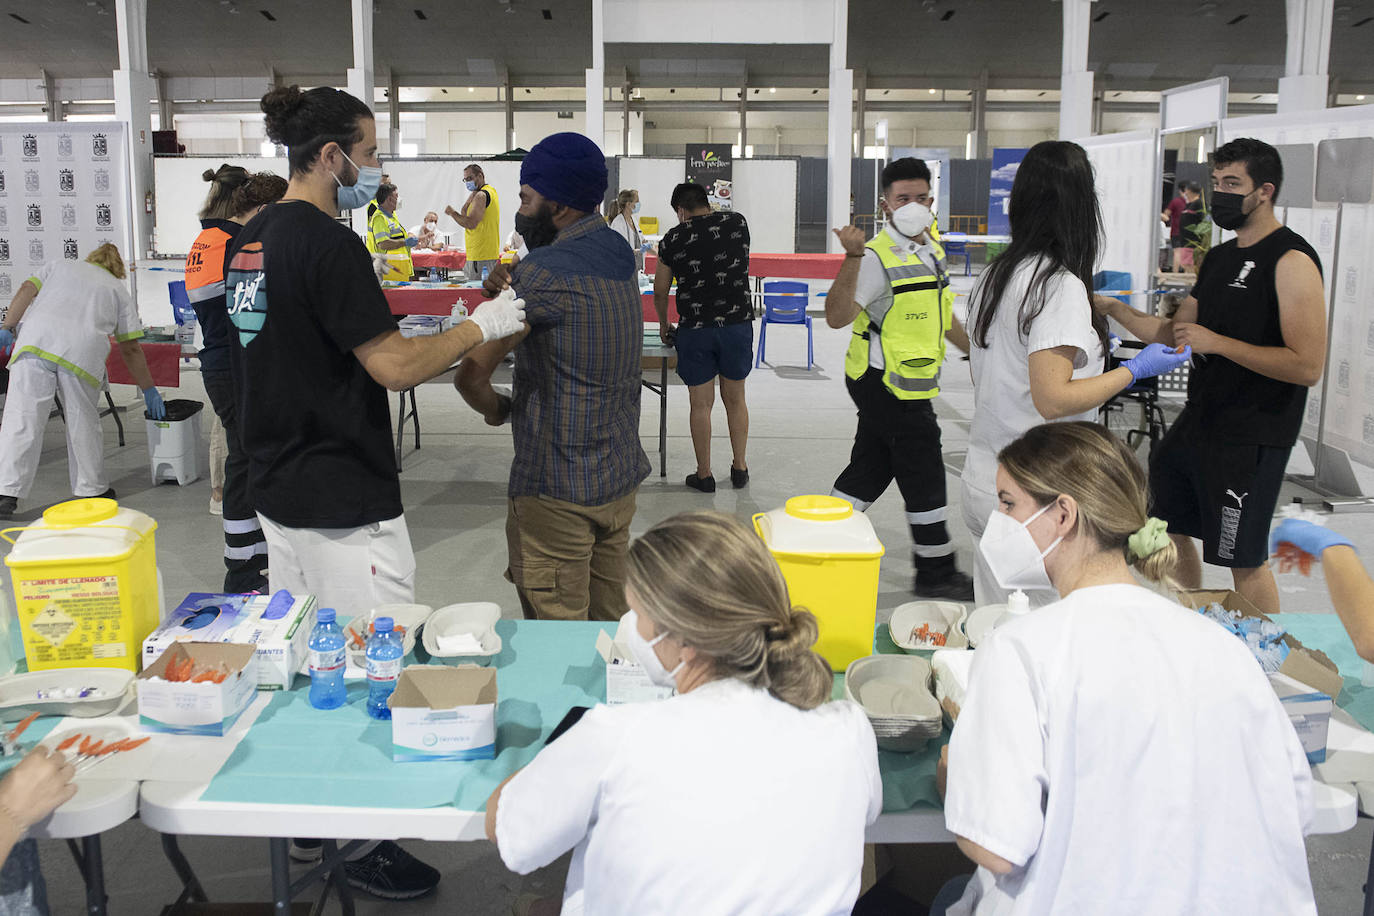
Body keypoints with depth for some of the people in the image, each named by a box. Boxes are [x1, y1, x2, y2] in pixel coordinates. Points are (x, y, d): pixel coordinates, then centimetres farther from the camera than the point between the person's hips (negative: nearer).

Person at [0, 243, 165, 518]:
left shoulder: (57, 266, 33)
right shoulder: (118, 289, 27)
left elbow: (27, 290, 13)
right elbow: (130, 349, 22)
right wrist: (148, 389, 26)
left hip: (36, 338, 1)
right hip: (82, 349, -1)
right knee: (83, 422, 11)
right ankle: (91, 489, 21)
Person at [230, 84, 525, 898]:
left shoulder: (253, 239, 11)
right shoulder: (328, 243, -18)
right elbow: (393, 365, -20)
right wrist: (481, 325, -8)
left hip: (280, 487, 10)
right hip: (345, 502, -10)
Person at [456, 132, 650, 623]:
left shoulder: (546, 273, -19)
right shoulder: (618, 256, 7)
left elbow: (470, 372, -20)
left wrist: (497, 408, 1)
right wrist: (510, 289, -6)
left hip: (556, 491, -8)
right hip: (620, 479, 8)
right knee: (610, 622, 17)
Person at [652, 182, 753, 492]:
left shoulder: (674, 238, -1)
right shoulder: (737, 223, 4)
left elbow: (660, 290, 7)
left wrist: (664, 325, 22)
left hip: (695, 329, -2)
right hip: (737, 323, 2)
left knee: (700, 404, 7)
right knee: (735, 399, 14)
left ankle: (704, 474, 14)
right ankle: (740, 468, 22)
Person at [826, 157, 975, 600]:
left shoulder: (932, 251, 12)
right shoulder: (878, 257, -18)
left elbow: (940, 314, 25)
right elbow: (837, 316, -29)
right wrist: (852, 258, -39)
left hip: (901, 385, 9)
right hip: (889, 385, -9)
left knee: (870, 468, 14)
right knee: (924, 476, 0)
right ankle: (935, 572, 13)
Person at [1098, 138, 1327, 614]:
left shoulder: (1292, 262, -16)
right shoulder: (1220, 257, 12)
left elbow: (1307, 366, -24)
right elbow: (1174, 333, 18)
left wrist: (1217, 342, -23)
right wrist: (1115, 309, 5)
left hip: (1252, 436, -9)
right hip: (1198, 421, 9)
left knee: (1244, 560, -3)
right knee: (1169, 526, 19)